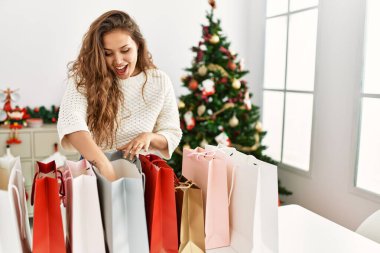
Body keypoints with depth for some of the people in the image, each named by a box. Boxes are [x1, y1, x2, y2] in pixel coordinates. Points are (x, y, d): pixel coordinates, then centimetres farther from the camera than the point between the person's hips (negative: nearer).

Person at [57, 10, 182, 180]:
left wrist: (150, 137, -15)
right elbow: (70, 121, -24)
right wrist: (105, 166, -36)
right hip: (94, 169, -1)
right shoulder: (86, 78, -7)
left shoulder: (160, 82, -2)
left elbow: (173, 135, 5)